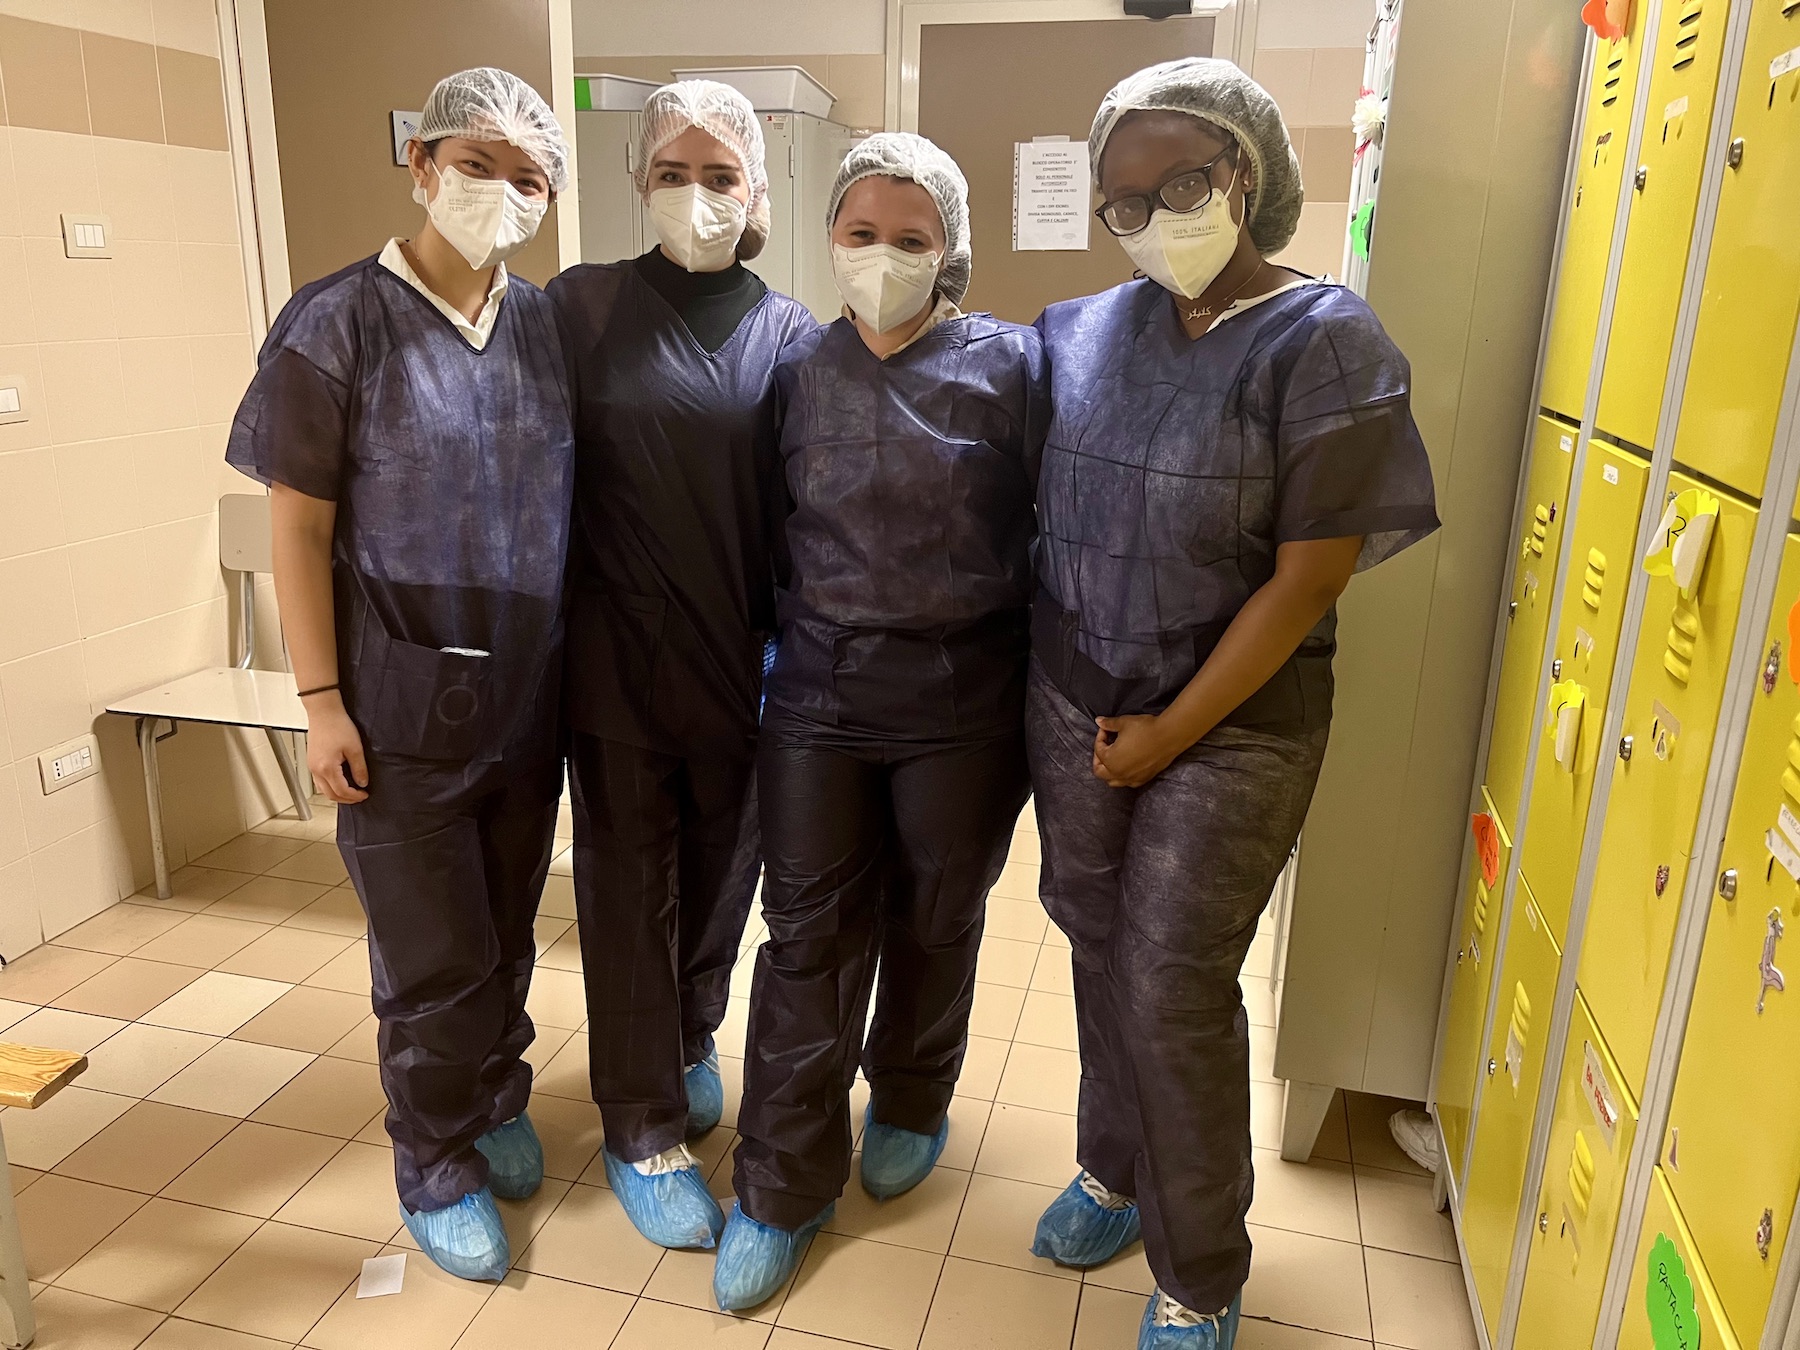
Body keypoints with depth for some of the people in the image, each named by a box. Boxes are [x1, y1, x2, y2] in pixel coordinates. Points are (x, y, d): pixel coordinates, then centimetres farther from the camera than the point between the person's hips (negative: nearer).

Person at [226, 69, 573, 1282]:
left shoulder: (545, 325, 3)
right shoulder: (339, 323, -9)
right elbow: (299, 525, -8)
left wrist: (581, 661, 6)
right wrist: (321, 700, -10)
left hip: (530, 696, 4)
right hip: (404, 707, -4)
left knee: (508, 931, 18)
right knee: (435, 963, 8)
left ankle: (496, 1104, 42)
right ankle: (438, 1170, 31)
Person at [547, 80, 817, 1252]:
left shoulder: (789, 333, 2)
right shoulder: (582, 306, -1)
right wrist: (556, 634, -6)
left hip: (742, 663, 2)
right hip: (617, 658, -1)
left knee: (721, 871, 17)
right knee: (629, 888, 9)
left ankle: (692, 1038, 45)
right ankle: (644, 1130, 26)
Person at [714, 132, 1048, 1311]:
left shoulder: (1008, 365, -6)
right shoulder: (799, 372, 4)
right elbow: (773, 533, 11)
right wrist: (782, 639, 8)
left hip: (961, 704, -2)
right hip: (819, 694, 2)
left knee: (932, 924, 16)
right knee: (809, 936, 6)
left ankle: (912, 1105, 44)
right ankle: (786, 1187, 22)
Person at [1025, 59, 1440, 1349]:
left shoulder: (1327, 344, -13)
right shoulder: (1091, 329, 2)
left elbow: (1307, 581, -15)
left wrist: (1174, 731, -13)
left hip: (1230, 722, -4)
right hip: (1073, 699, 5)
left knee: (1173, 991, 2)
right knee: (1099, 950, 15)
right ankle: (1115, 1167, 40)